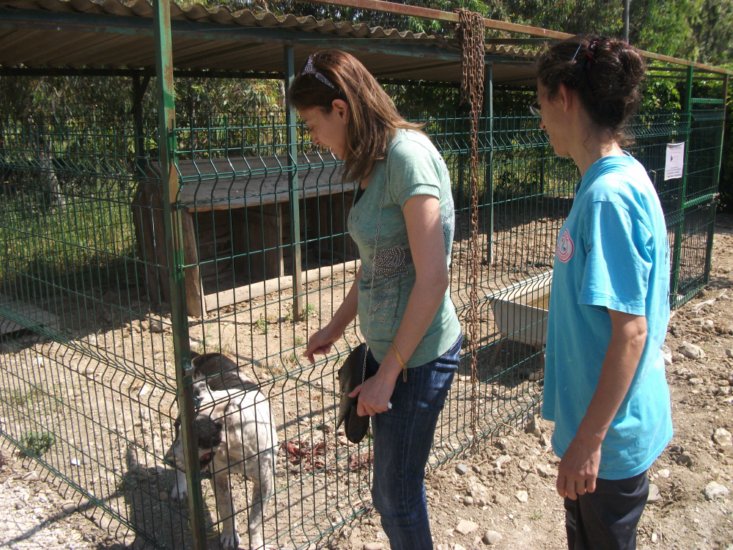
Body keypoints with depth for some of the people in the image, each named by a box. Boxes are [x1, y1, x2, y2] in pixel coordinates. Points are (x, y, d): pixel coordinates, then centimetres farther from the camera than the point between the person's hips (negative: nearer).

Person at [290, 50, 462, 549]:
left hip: (417, 356, -8)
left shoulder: (408, 154, -19)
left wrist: (387, 374, -15)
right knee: (390, 492, 20)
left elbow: (433, 279, -22)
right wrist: (335, 327, 22)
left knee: (398, 496, 11)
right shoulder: (376, 162, 7)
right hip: (387, 347, 8)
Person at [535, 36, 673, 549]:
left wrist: (589, 439, -20)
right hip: (598, 419, 9)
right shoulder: (620, 178, 4)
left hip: (609, 434, -9)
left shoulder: (609, 194, -25)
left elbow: (631, 331, -25)